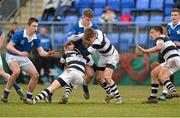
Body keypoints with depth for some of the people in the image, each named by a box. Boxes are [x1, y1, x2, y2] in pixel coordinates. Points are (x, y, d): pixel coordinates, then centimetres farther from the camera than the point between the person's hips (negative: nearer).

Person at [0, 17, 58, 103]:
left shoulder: (36, 38, -6)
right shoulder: (19, 34, -21)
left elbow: (41, 52, -8)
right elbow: (8, 46, -25)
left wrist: (48, 54, -30)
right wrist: (20, 53, -39)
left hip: (24, 58, 6)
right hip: (12, 56, -6)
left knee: (35, 75, -8)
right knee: (16, 72, -33)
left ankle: (28, 97, 5)